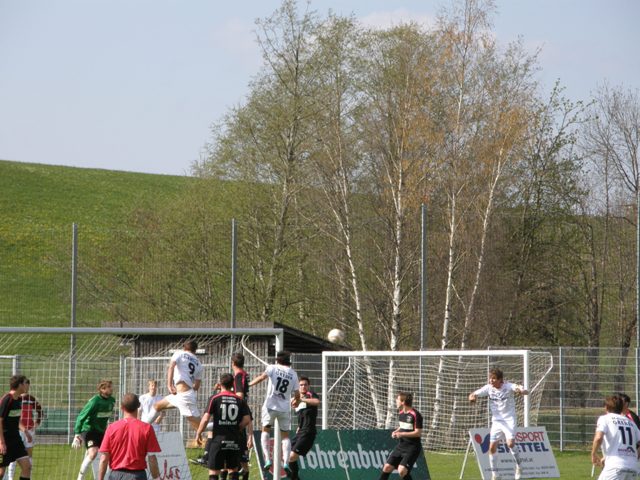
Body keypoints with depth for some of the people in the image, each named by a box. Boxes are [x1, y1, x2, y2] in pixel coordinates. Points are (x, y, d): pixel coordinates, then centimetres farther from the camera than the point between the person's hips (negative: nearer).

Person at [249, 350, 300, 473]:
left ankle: (267, 459, -6)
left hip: (270, 405, -2)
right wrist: (296, 401, 27)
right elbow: (297, 394, 6)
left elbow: (262, 377, -19)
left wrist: (248, 384, -21)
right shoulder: (293, 374, 6)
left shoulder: (273, 368, -1)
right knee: (285, 435, 12)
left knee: (265, 430, 11)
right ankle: (286, 462, -3)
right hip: (285, 408, 2)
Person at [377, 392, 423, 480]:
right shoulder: (401, 413, 9)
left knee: (402, 470, -21)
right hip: (401, 446, 8)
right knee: (387, 467, 4)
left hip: (412, 447, -8)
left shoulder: (415, 415, -17)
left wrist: (402, 434, -22)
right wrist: (396, 431, 5)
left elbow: (418, 433, -18)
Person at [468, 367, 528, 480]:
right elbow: (474, 395, -1)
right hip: (496, 420, 4)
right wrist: (472, 397, -27)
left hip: (509, 420, -4)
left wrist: (521, 391, -45)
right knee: (492, 447, -3)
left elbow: (526, 392, -20)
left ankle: (518, 466, 3)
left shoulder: (508, 386, -13)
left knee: (510, 443, -21)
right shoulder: (488, 388, -4)